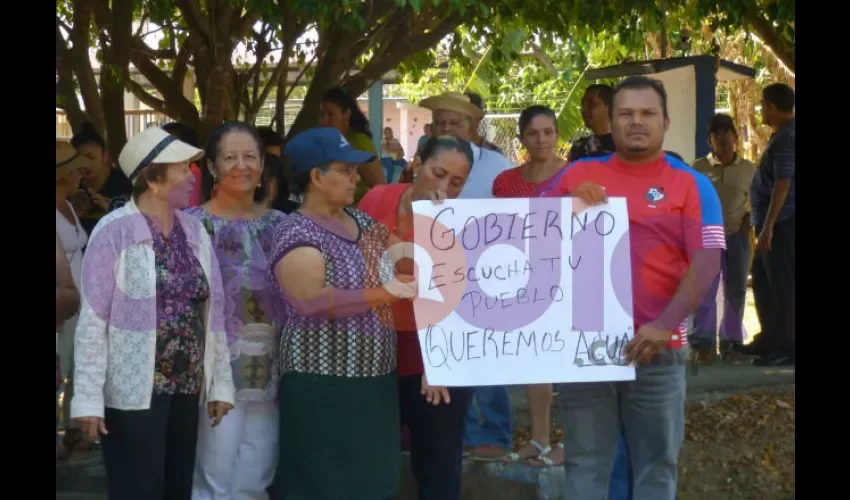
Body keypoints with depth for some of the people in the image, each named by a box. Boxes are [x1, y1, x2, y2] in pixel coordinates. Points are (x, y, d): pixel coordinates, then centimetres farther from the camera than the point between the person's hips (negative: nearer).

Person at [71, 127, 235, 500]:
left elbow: (212, 313, 10)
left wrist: (220, 382, 8)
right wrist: (88, 397, -14)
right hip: (133, 391, -6)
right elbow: (93, 320, -12)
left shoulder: (194, 230, 7)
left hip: (186, 389, 6)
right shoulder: (115, 231, -11)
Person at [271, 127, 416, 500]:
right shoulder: (297, 233, -14)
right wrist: (384, 294, -29)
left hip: (375, 375, 8)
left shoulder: (360, 220, 12)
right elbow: (313, 301, -26)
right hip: (323, 383, -8)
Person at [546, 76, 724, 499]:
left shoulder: (691, 185, 0)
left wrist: (665, 325, -20)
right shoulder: (579, 173, 9)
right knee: (585, 463, 8)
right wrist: (570, 202, -9)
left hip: (656, 348, -2)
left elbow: (706, 262, -9)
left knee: (656, 465, 9)